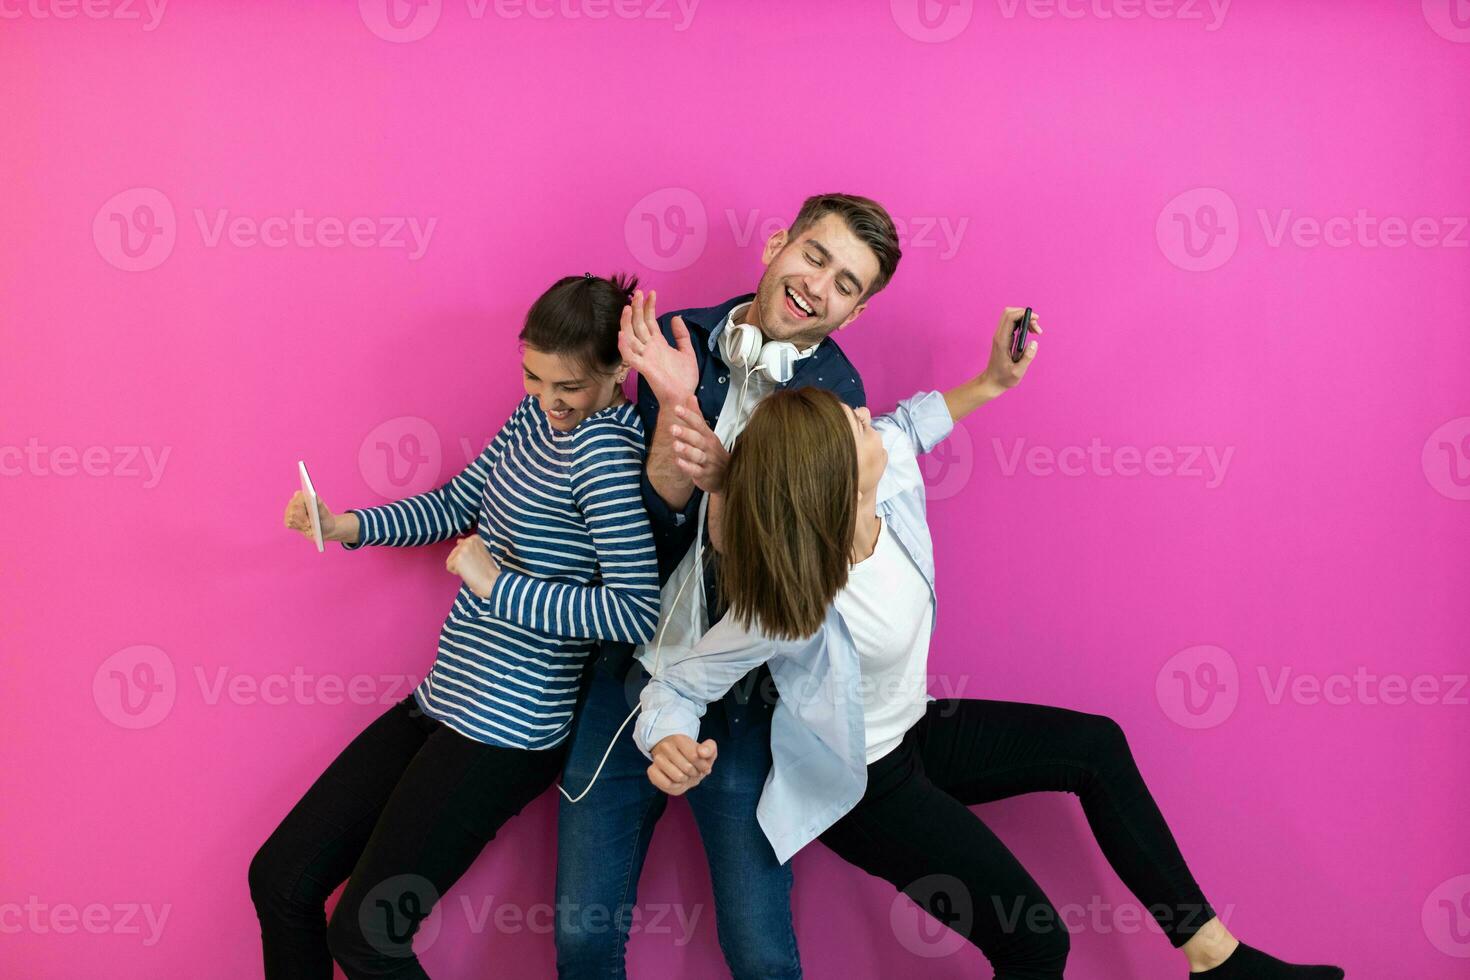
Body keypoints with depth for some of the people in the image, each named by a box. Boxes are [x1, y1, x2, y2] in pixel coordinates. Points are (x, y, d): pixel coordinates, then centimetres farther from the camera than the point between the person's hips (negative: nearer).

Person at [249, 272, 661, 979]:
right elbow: (459, 503, 19)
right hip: (442, 703, 9)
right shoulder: (540, 413, 7)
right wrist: (348, 527, 4)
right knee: (278, 881, 10)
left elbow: (637, 613, -28)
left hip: (505, 732, -9)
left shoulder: (605, 445, -19)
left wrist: (499, 586, -22)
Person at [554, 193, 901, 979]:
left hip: (739, 698, -2)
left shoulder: (835, 399, -8)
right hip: (629, 671, 3)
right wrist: (675, 403, -21)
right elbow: (656, 526, -8)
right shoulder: (679, 341, -1)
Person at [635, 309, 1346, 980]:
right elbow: (675, 687, -28)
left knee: (1095, 743, 12)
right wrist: (671, 750, -48)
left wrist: (994, 381, 7)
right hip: (859, 783, -8)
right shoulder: (793, 606, -37)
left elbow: (908, 421, 7)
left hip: (910, 729, 8)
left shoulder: (889, 470, -19)